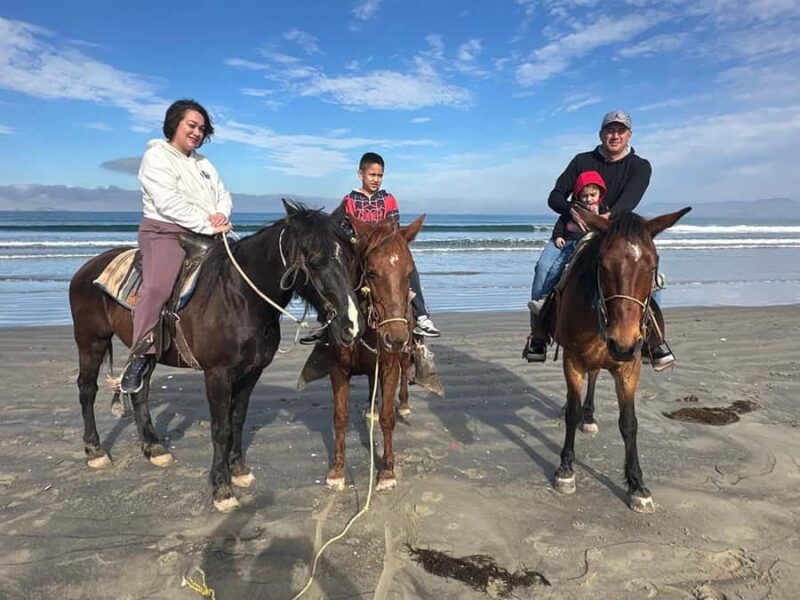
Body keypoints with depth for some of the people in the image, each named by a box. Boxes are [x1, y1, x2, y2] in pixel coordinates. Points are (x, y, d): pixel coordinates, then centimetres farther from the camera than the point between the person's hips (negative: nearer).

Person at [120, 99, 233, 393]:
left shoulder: (204, 163, 21)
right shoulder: (156, 156, -3)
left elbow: (224, 195, 17)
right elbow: (169, 203, -16)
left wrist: (222, 215, -8)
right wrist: (207, 225, -20)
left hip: (205, 236, 8)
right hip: (166, 233, -8)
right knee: (157, 286, -30)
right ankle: (141, 356, -26)